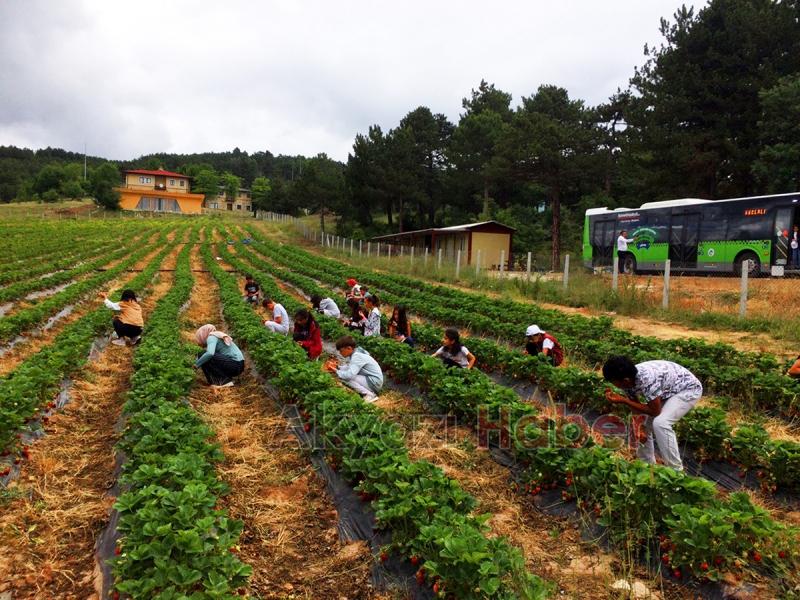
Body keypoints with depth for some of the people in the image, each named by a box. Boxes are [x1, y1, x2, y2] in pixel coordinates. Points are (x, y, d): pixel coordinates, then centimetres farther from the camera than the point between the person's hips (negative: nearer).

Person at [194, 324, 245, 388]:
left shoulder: (211, 337, -5)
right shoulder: (217, 336, 22)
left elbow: (210, 353, -25)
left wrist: (197, 364, -12)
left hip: (234, 365, -10)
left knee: (202, 356, -8)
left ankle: (224, 381, -9)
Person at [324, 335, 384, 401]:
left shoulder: (357, 356, -21)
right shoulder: (354, 354, 7)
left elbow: (349, 375, -31)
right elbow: (348, 368, 14)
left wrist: (335, 371, -19)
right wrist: (337, 366, -2)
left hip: (374, 382, -10)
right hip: (369, 379, 10)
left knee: (346, 378, -21)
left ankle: (370, 395, -13)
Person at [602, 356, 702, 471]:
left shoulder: (646, 379, -39)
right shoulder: (628, 380, -14)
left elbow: (655, 411, -26)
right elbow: (639, 408, -1)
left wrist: (624, 400, -28)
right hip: (668, 390, 8)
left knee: (660, 423, -27)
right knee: (643, 424, 5)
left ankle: (676, 471, -13)